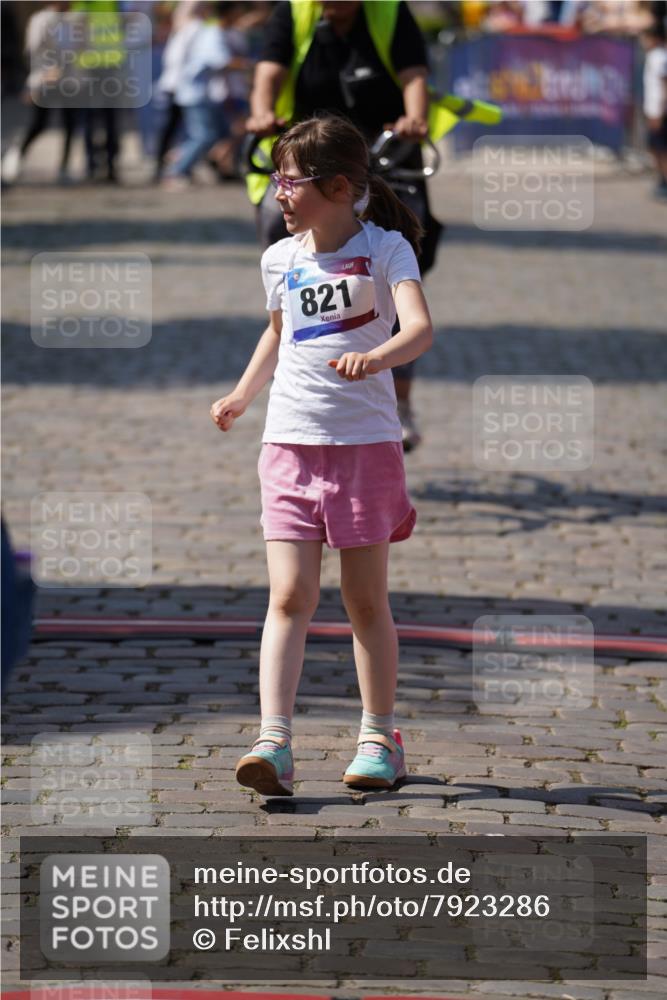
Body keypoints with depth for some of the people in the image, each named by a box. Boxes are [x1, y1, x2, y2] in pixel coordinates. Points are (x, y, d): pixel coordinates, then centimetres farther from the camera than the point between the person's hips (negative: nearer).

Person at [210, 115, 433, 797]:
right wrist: (241, 396, 23)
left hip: (365, 441, -3)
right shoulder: (280, 259, 9)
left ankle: (379, 740, 20)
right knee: (289, 597, -7)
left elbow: (420, 329, -23)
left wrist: (377, 356, -42)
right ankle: (273, 745, -15)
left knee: (365, 599, 6)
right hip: (290, 441, 3)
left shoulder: (385, 249, -7)